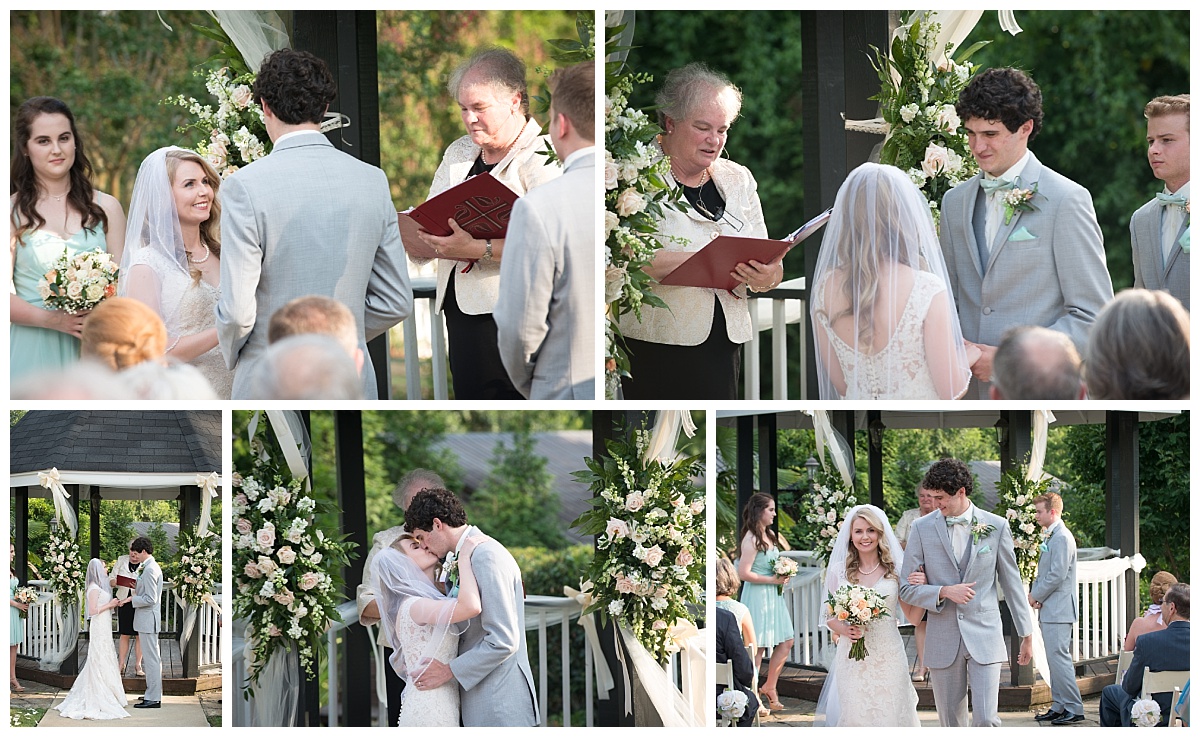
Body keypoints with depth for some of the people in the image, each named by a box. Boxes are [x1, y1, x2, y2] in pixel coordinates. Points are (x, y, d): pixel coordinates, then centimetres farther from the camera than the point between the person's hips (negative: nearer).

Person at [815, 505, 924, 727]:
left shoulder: (896, 569, 3)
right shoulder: (839, 571, 4)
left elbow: (913, 617, 8)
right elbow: (830, 618, 11)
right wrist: (844, 630, -10)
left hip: (888, 657, 0)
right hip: (852, 658, 0)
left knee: (890, 716, -2)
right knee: (855, 718, -1)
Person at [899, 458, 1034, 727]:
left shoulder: (996, 527, 1)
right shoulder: (922, 528, 2)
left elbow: (1012, 583, 8)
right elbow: (907, 589, 3)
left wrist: (1026, 634, 10)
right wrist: (944, 592, -15)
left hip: (984, 637, -1)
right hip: (943, 641, 1)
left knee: (986, 719, -13)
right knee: (951, 724, 6)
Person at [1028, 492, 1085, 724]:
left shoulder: (1062, 538, -14)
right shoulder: (1049, 537, 17)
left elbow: (1057, 575, -20)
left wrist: (1036, 596, -9)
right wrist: (1035, 594, 6)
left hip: (1058, 610, -10)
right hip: (1048, 611, 10)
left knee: (1059, 657, -12)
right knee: (1054, 659, 12)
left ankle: (1074, 708, -10)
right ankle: (1059, 706, 16)